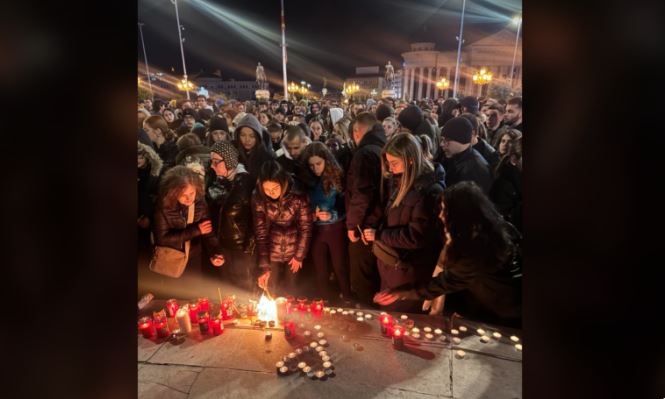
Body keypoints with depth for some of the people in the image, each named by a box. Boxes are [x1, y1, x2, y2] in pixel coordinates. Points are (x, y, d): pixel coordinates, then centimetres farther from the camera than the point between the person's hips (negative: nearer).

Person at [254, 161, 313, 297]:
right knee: (271, 292, 11)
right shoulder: (258, 199, -18)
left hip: (294, 250, 0)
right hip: (272, 253, 1)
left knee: (290, 290, 14)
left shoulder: (298, 197, -22)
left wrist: (299, 256, -5)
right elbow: (260, 233, -13)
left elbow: (306, 228, -10)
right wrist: (264, 267, -15)